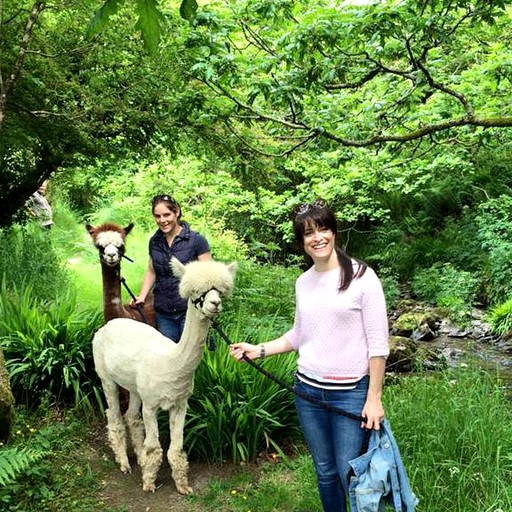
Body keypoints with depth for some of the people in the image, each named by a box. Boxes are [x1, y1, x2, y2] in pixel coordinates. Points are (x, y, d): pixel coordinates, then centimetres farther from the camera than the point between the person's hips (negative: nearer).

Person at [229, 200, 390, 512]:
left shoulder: (361, 276, -11)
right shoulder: (304, 282, 5)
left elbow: (379, 343, -11)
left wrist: (374, 398, -12)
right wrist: (259, 350, 7)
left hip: (351, 393, -5)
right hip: (308, 390, 5)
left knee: (350, 475, 0)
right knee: (325, 472, 16)